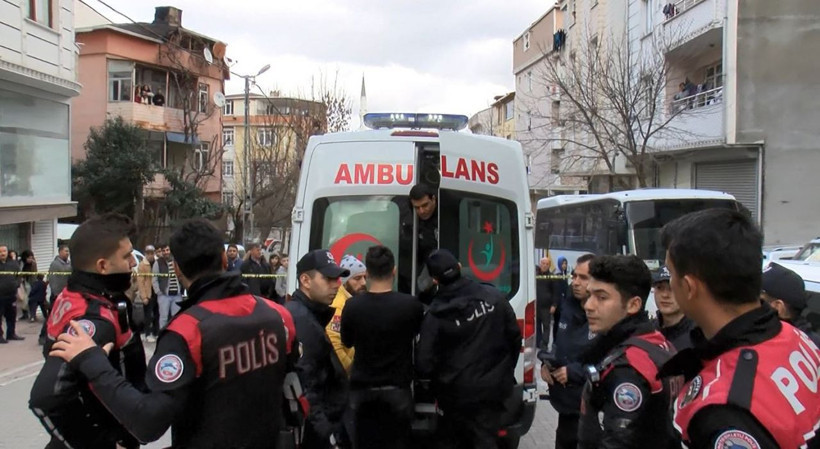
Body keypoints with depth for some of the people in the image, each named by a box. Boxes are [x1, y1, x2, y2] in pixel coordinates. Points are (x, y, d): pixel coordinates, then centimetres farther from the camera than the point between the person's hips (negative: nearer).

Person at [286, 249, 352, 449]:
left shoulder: (309, 314, 12)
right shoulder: (302, 320, -21)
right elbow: (304, 385, -28)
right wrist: (324, 430, -26)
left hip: (319, 422, 10)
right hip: (312, 429, -10)